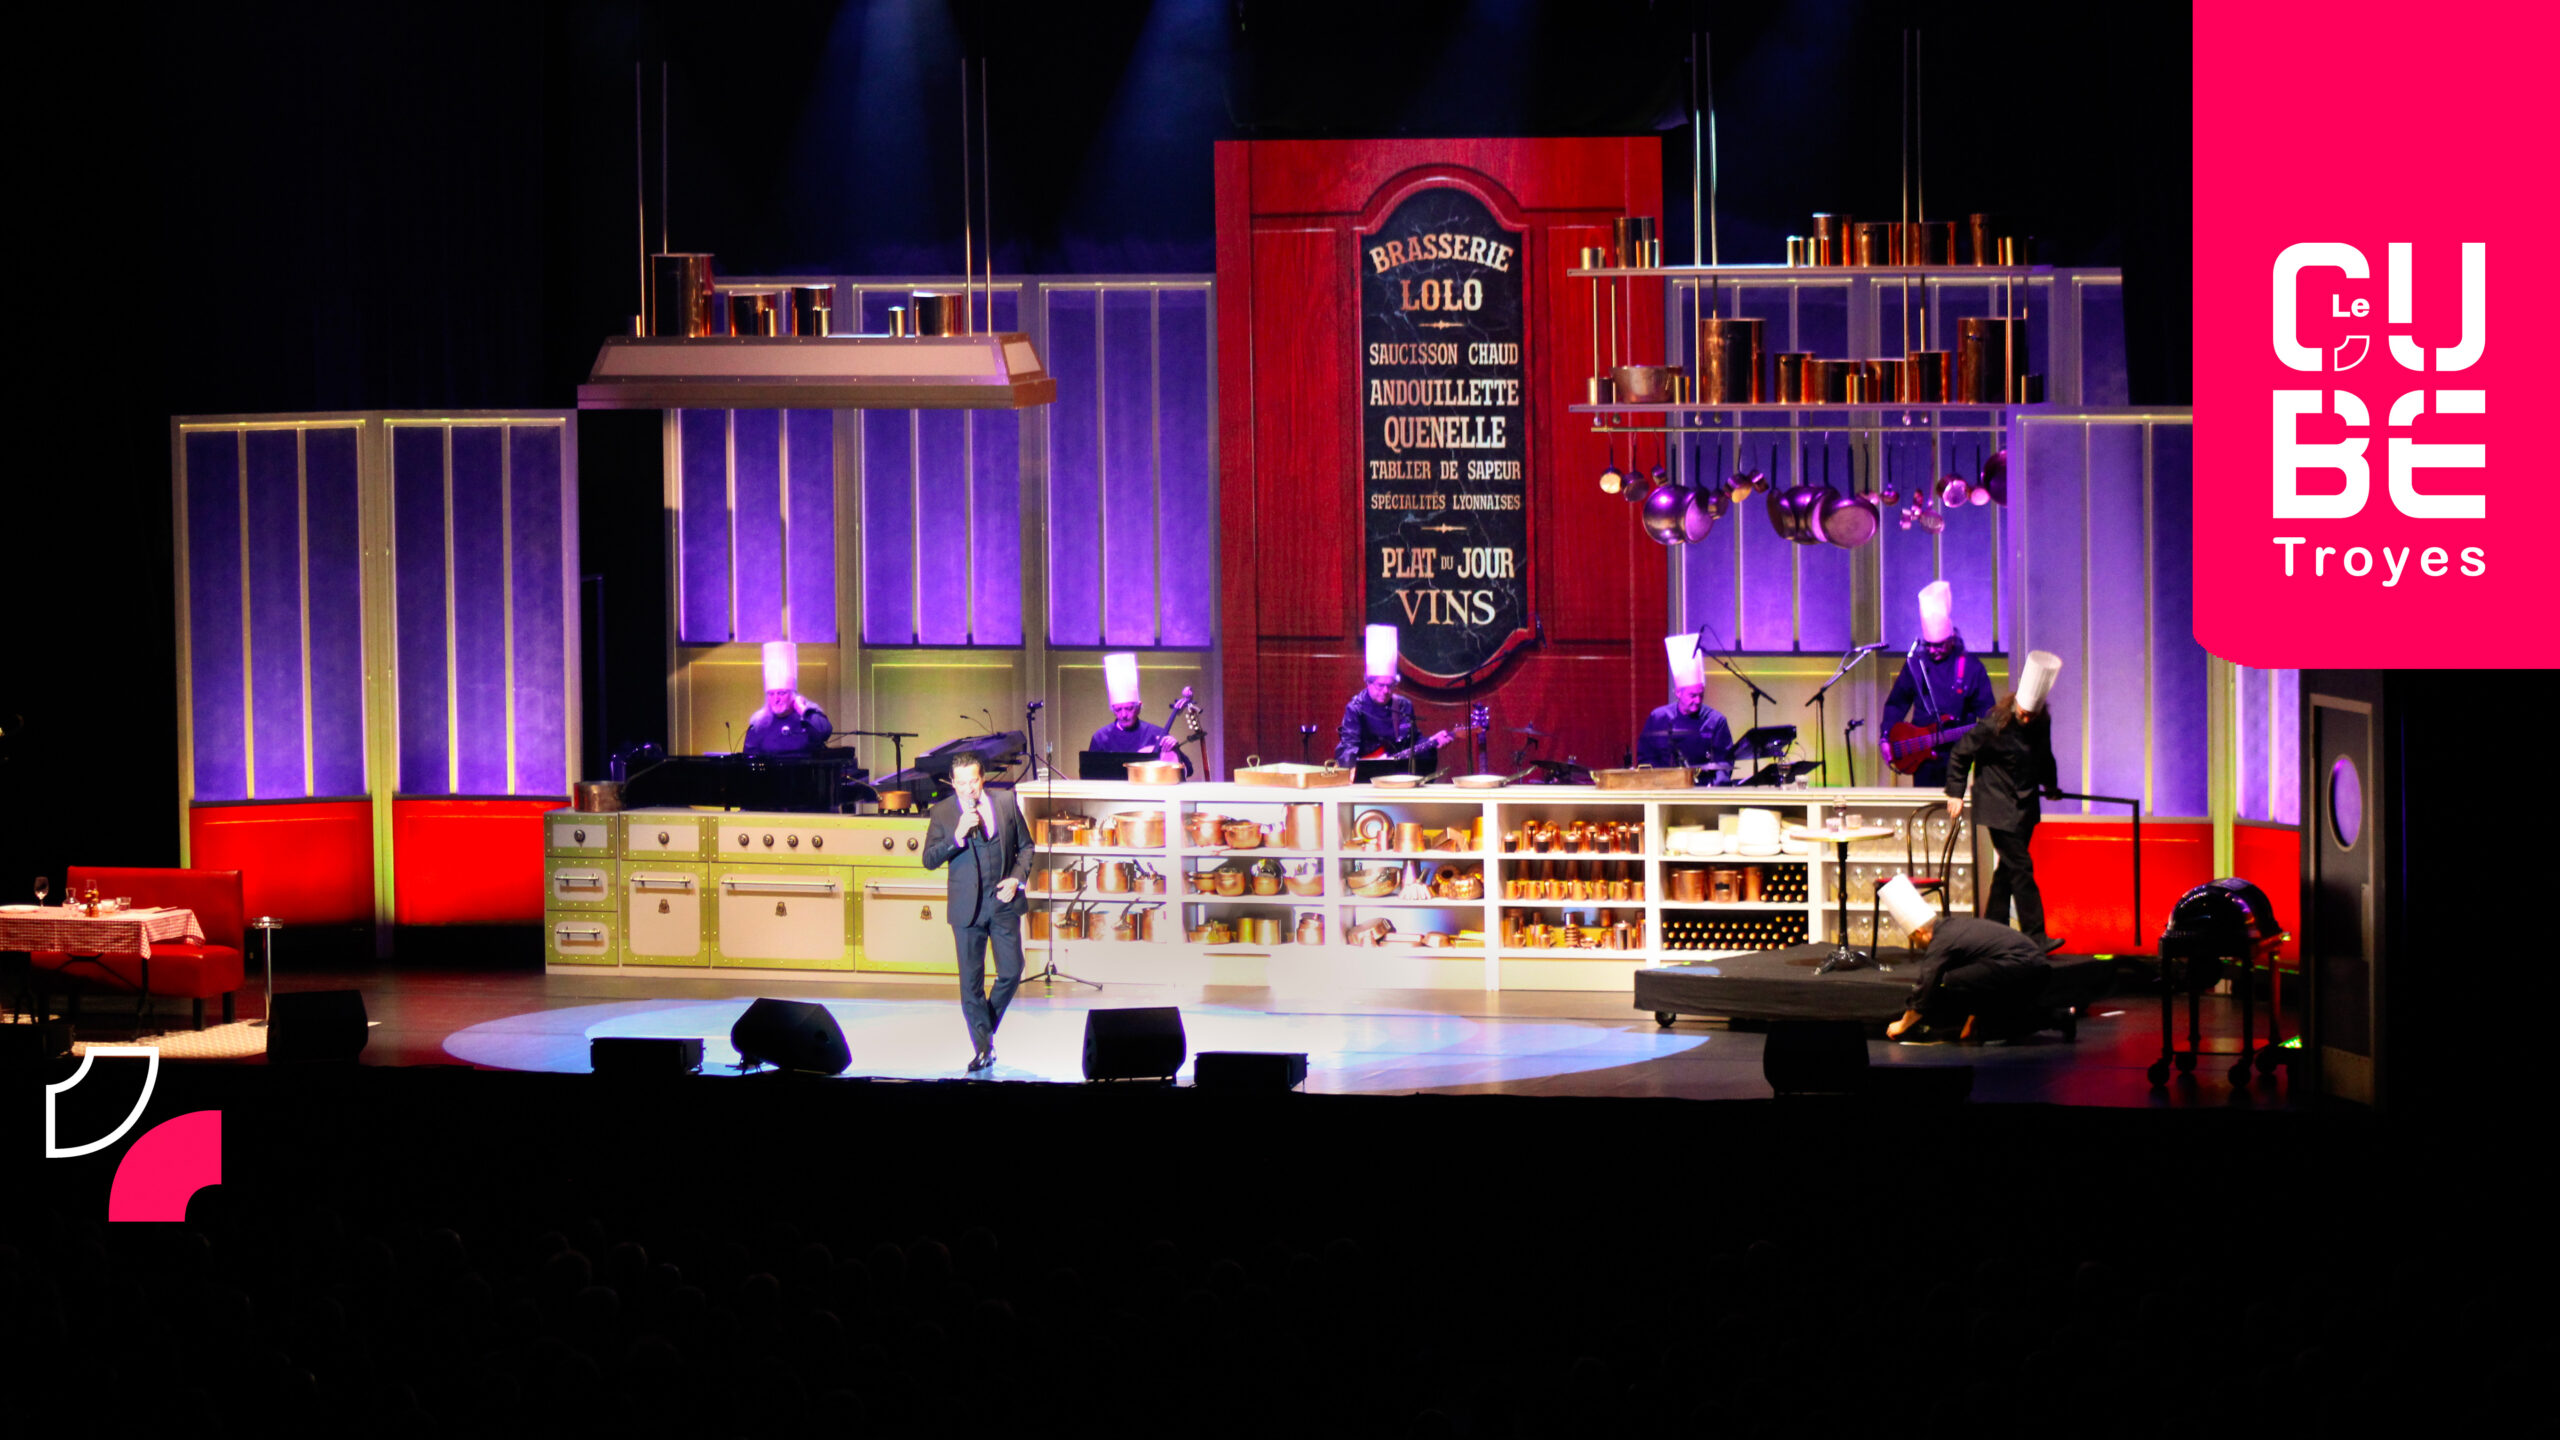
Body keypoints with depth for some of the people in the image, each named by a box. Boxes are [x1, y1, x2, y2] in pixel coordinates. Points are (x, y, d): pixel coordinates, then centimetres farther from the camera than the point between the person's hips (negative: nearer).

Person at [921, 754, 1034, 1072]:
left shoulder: (1005, 802, 1)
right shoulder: (942, 813, -3)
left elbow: (1025, 845, 11)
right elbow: (929, 860, -9)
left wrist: (1018, 878, -5)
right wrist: (958, 837, -23)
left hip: (1003, 902, 1)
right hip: (967, 906, -1)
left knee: (1011, 972, 1)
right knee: (971, 981, 0)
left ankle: (986, 1027, 26)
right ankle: (983, 1048, 7)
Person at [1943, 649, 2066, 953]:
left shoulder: (2042, 724, 0)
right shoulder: (1995, 726, -18)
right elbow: (1960, 754, -8)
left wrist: (2049, 784, 30)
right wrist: (1955, 793, -9)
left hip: (2026, 808, 7)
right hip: (2000, 809, -7)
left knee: (2009, 868, 11)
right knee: (2021, 868, -11)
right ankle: (2035, 936, -12)